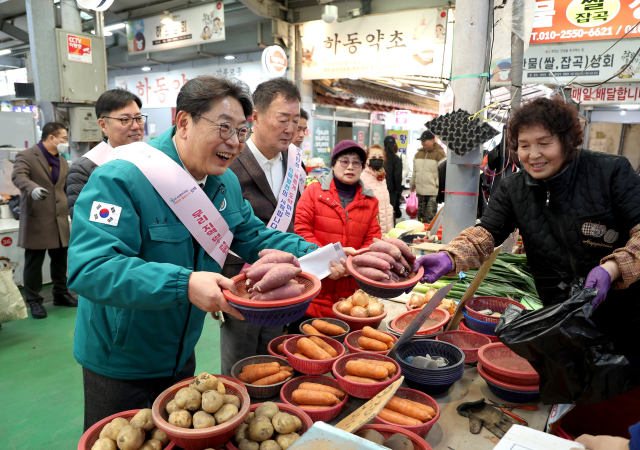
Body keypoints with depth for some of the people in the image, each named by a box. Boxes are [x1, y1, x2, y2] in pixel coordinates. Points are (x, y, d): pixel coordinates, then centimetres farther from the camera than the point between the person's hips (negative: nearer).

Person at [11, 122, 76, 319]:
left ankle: (61, 294, 26)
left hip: (60, 220, 6)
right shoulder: (26, 156, -6)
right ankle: (34, 301, 13)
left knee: (60, 261, 12)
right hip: (36, 220, -6)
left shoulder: (62, 162, 16)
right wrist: (32, 188, -44)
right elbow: (18, 176, -24)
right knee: (34, 263, 2)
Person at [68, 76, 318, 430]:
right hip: (117, 365, -6)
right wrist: (184, 285, -46)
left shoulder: (227, 184, -2)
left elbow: (254, 237, 3)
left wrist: (312, 255, -13)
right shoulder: (119, 180, -27)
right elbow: (91, 268, -36)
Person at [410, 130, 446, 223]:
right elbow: (415, 170, 22)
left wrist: (438, 184, -13)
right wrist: (413, 183, 22)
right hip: (420, 189, 7)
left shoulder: (439, 154, -7)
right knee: (421, 213, 15)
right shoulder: (419, 153, 13)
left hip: (433, 191, -7)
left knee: (430, 215, -9)